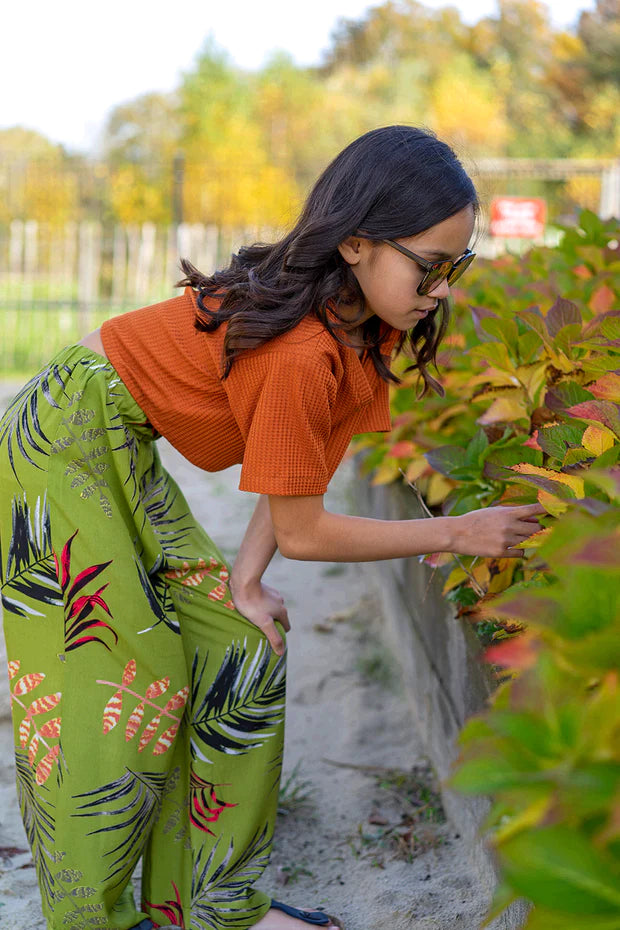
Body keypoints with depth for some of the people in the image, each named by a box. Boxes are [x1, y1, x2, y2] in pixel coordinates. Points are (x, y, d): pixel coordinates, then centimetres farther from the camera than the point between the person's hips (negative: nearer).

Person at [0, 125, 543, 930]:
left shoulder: (360, 321, -5)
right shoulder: (301, 355, -31)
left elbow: (305, 463, 2)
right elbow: (302, 532, -21)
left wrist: (246, 582, -7)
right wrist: (457, 534, -14)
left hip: (124, 455, 9)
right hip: (66, 440, -9)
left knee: (233, 656, 6)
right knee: (108, 688, -4)